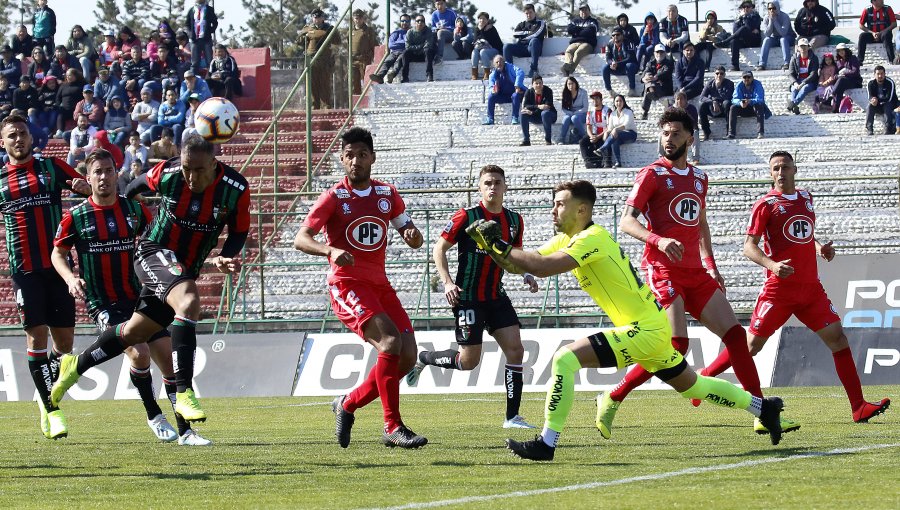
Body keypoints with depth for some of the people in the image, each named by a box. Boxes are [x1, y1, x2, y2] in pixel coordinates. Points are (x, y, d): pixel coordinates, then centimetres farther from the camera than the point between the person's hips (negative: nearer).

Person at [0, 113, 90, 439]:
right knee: (37, 334, -8)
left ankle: (46, 395, 24)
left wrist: (83, 187, -17)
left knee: (64, 339, 1)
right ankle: (52, 411, -4)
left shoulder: (51, 167, 8)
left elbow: (87, 188, 5)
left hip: (57, 264, 0)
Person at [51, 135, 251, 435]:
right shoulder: (167, 174, -19)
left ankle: (76, 366, 40)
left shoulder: (236, 190, -17)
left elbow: (239, 231, -2)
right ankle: (184, 393, -36)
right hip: (154, 252, -4)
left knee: (135, 334, 15)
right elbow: (140, 183, 5)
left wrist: (225, 258, -21)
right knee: (189, 301, -33)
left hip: (185, 270, 4)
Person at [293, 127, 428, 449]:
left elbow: (414, 240, 17)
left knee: (407, 356, -4)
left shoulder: (387, 194, 11)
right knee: (390, 341, -26)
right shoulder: (335, 197, -4)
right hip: (347, 285, -6)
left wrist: (412, 235, -8)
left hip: (380, 284, 6)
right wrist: (331, 251, -32)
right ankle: (393, 428, -22)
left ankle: (347, 405, 15)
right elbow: (301, 239, -12)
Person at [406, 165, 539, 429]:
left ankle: (512, 416, -1)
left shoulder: (514, 221, 6)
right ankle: (422, 358, 24)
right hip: (467, 297, -5)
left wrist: (525, 275, 0)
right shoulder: (466, 216, -10)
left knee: (515, 350, -7)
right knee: (469, 361, -4)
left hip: (496, 296, 5)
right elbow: (439, 249, -5)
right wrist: (447, 282, -17)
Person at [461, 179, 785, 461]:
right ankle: (764, 407, 39)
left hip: (645, 331, -11)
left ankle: (546, 444, -17)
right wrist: (493, 248, -8)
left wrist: (501, 246, -20)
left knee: (565, 359, -19)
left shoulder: (592, 238, -19)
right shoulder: (566, 240, 9)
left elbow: (542, 267, -30)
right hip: (653, 327, 11)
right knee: (691, 386, 25)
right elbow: (519, 265, 9)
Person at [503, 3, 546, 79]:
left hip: (533, 48, -3)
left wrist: (523, 38, 0)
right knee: (507, 46, -23)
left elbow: (539, 34, -4)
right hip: (520, 47, 3)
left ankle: (533, 69, -40)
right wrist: (527, 32, -1)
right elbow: (514, 34, 7)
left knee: (534, 41, -38)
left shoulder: (541, 23, 14)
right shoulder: (521, 24, 25)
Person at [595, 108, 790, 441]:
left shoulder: (699, 178, 17)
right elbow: (626, 221, -10)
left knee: (734, 333, 1)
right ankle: (612, 400, -11)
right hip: (663, 270, -7)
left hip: (695, 273, 7)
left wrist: (710, 264, 19)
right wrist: (659, 241, -27)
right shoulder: (652, 174, -2)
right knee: (677, 344, -21)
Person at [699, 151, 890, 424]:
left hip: (811, 288, 5)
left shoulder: (806, 197, 14)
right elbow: (749, 246, -9)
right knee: (752, 344, -5)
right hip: (779, 288, -5)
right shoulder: (766, 204, -5)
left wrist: (820, 246, 8)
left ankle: (858, 407, -2)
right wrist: (773, 265, -26)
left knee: (837, 337, -2)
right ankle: (704, 377, 12)